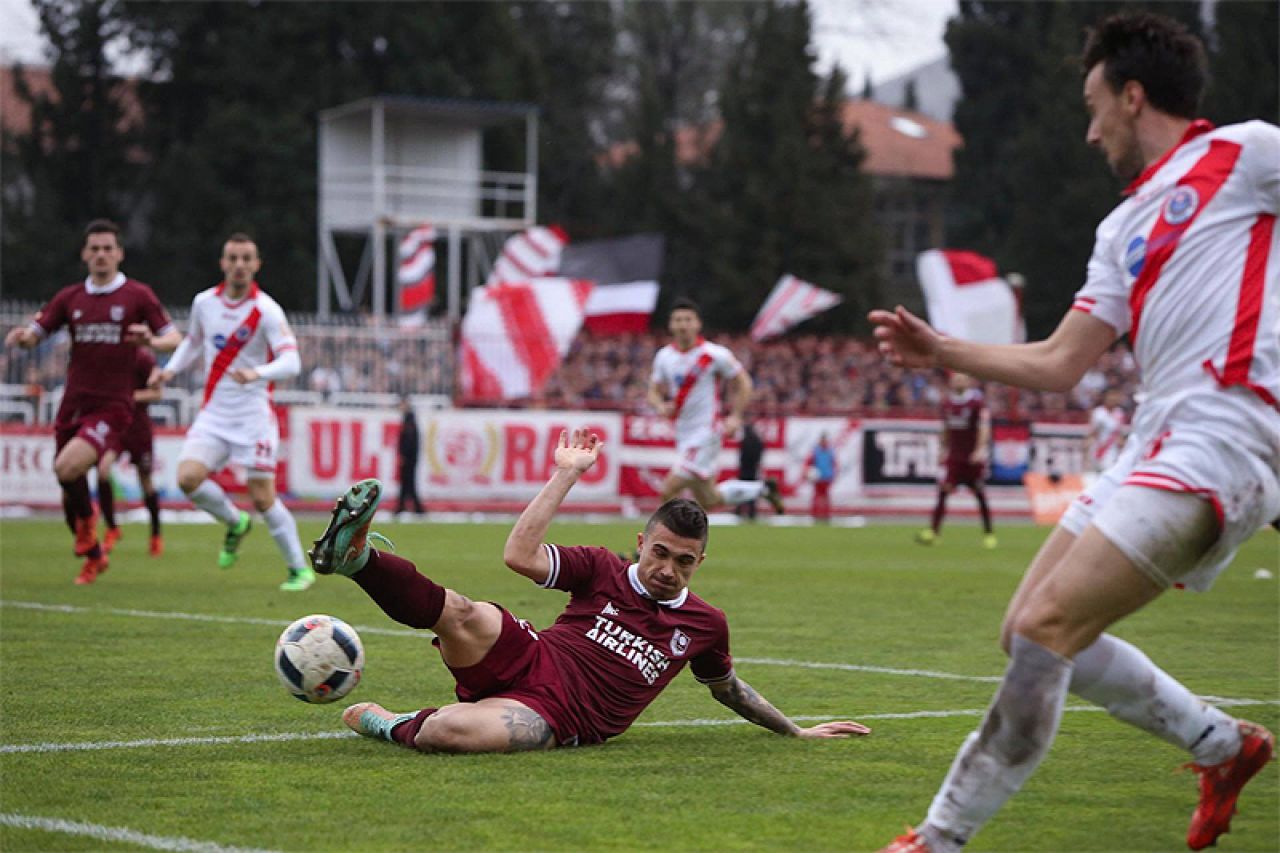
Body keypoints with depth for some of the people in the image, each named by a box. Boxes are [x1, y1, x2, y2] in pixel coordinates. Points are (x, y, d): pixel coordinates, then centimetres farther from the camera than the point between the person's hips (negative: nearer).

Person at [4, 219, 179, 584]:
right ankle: (94, 557, 30)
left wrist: (151, 340, -24)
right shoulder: (70, 298, 11)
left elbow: (175, 339, -1)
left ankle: (87, 518, 6)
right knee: (70, 490, 8)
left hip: (112, 407, -5)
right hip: (73, 405, 5)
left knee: (66, 469, -26)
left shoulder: (137, 296, 0)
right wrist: (20, 337, -13)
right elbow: (33, 333, 11)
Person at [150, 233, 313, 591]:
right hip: (213, 412, 4)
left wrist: (256, 373, -40)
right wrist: (170, 370, 8)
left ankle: (299, 568, 11)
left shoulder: (266, 310, -12)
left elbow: (291, 362, -22)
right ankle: (235, 524, 14)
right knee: (188, 477, -16)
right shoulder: (203, 302, 4)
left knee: (262, 497, -7)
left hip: (253, 416, -4)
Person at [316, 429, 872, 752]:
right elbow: (520, 555, -4)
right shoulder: (603, 570, 9)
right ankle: (356, 556, -41)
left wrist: (797, 731, 34)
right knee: (468, 616, -37)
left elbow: (726, 688, 33)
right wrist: (566, 474, -3)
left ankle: (382, 723, -16)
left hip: (552, 716, -1)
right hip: (524, 659, 1)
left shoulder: (705, 624, 13)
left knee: (452, 732, -39)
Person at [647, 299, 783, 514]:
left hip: (706, 432, -6)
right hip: (683, 434, 6)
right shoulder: (664, 357, 4)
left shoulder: (715, 354, -10)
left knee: (669, 490, -17)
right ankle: (761, 489, 36)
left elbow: (742, 382, 1)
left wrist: (736, 416, -7)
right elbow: (654, 391, 13)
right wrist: (660, 406, -9)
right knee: (709, 501, 15)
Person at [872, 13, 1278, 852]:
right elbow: (1058, 363, 24)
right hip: (1154, 448, 9)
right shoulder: (1126, 228, 23)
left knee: (1047, 626, -17)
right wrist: (943, 351, 20)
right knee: (1031, 632, 10)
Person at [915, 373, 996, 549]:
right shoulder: (947, 403, 7)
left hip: (973, 456, -4)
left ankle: (989, 533, 16)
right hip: (954, 454, 4)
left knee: (980, 495, 4)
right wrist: (944, 449, 20)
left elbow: (984, 426, -20)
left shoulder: (978, 402, -11)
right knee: (943, 490, -8)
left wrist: (981, 449, -31)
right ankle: (933, 530, -9)